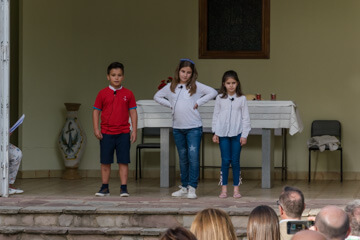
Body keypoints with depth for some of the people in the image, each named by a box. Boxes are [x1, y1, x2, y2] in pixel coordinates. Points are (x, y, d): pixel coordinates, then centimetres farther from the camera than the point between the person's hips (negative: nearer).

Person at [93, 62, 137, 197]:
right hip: (106, 133, 0)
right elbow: (96, 111, 4)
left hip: (123, 133, 0)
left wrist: (134, 130, -1)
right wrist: (96, 129, -5)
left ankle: (124, 188, 5)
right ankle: (105, 188, 14)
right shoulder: (103, 94, 2)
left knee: (123, 161, 0)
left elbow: (133, 112, 5)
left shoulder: (128, 94, 3)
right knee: (105, 162, 5)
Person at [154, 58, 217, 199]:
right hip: (177, 128, 4)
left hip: (194, 128, -4)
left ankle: (192, 188, -9)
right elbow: (157, 96, 19)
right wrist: (170, 105, 5)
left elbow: (213, 92, -4)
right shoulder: (171, 87, 8)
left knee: (193, 158, -11)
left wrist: (198, 103, -7)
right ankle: (184, 187, 18)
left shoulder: (196, 86, -1)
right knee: (183, 159, 11)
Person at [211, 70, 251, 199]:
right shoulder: (220, 98, 4)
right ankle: (224, 189, 5)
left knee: (235, 161, 2)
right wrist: (215, 133, 3)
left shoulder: (242, 99, 1)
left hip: (237, 133, 0)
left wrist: (244, 135, -1)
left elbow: (245, 117, 3)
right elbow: (216, 115, 8)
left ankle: (236, 189, 8)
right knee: (225, 161, 0)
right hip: (223, 134, 0)